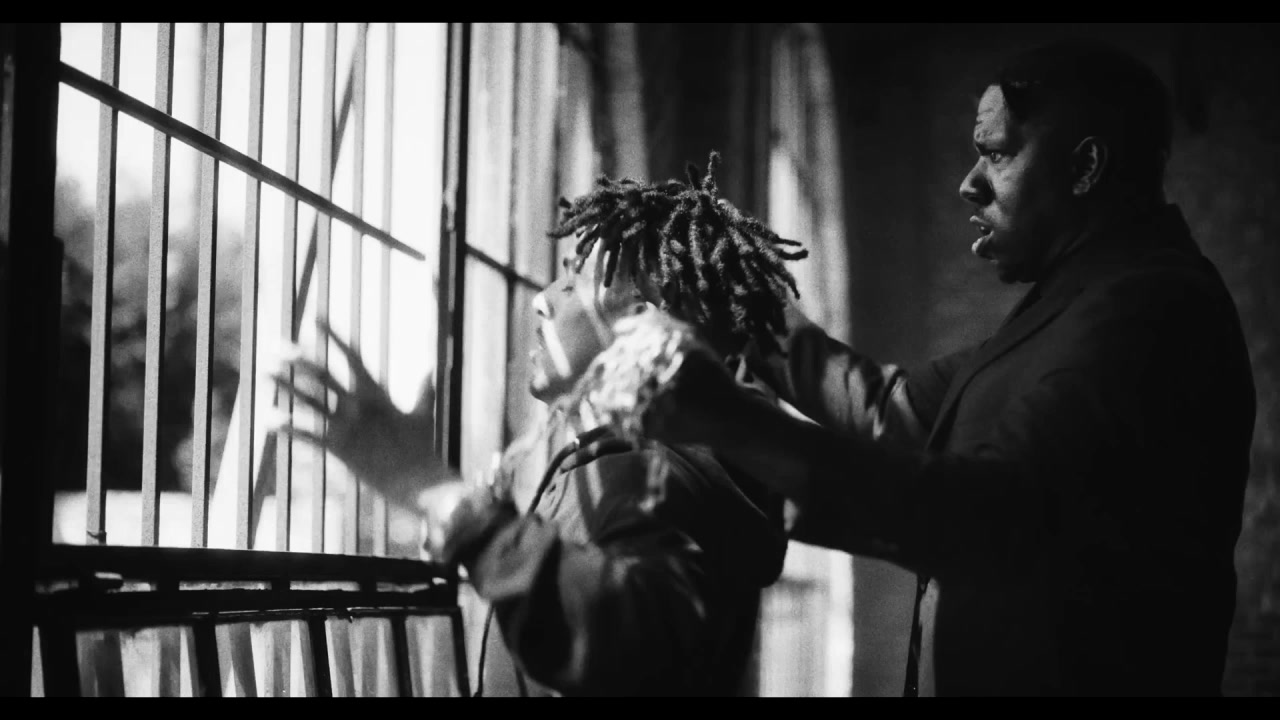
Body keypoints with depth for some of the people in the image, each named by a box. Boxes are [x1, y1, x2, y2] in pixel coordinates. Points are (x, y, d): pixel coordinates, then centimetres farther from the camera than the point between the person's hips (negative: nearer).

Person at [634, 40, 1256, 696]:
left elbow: (987, 513, -32)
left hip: (1081, 674, -9)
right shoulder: (1093, 294, 15)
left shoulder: (1146, 310, -20)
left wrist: (740, 429, -35)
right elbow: (907, 407, 18)